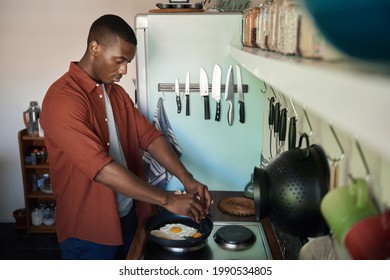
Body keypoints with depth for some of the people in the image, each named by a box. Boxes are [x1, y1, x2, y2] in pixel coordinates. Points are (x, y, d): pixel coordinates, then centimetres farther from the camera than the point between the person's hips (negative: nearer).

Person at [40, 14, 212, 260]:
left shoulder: (116, 93, 5)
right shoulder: (62, 98, -23)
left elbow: (149, 136, 0)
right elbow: (101, 168, -31)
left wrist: (187, 180, -14)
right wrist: (168, 200, -28)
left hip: (127, 215, 7)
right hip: (88, 229, -7)